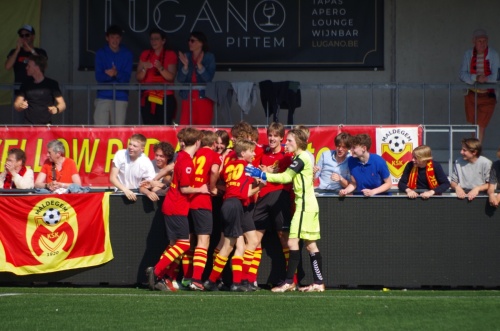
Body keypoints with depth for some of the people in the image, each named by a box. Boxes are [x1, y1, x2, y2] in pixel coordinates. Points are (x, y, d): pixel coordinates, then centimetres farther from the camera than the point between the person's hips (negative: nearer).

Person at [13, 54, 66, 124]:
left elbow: (62, 105, -1)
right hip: (28, 126, 3)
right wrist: (21, 106, -12)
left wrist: (56, 109, -23)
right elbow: (16, 106, 11)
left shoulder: (52, 84, 1)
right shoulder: (26, 85, 12)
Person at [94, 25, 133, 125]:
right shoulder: (101, 53, 6)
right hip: (103, 96, 0)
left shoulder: (127, 54, 5)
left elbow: (126, 77, -2)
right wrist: (108, 75, -22)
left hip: (120, 97, 0)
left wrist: (116, 74, -24)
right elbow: (98, 76, 0)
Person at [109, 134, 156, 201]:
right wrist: (125, 190, -29)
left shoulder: (146, 163, -14)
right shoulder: (120, 154, -13)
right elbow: (112, 177, -13)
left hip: (136, 195, 0)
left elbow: (143, 187, -9)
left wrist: (149, 193, -34)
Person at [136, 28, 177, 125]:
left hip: (165, 99, -2)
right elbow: (138, 77, 6)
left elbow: (171, 77, -6)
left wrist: (160, 68, -23)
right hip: (148, 99, 2)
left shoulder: (170, 55, 5)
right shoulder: (145, 55, 12)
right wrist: (144, 69, -14)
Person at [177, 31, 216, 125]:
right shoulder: (185, 57, 7)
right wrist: (185, 65, -15)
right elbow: (180, 79, 1)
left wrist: (199, 65, -21)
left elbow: (208, 78, -8)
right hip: (188, 99, 2)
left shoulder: (209, 57, 1)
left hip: (204, 99, -2)